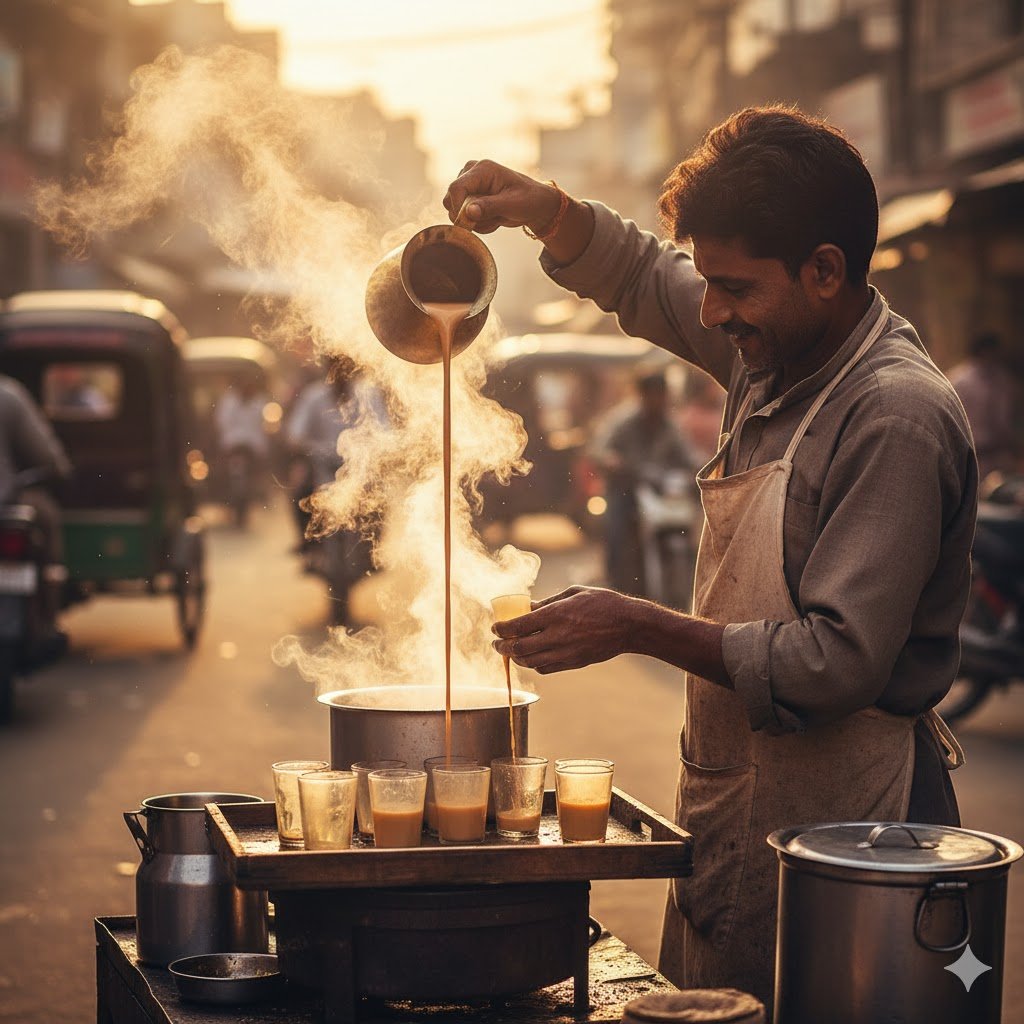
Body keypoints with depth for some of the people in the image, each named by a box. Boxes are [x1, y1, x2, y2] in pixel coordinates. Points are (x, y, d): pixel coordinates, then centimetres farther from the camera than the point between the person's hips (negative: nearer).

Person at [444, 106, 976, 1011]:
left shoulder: (898, 417, -20)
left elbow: (842, 662, -24)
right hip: (735, 813, 8)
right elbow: (642, 280, 25)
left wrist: (640, 628, -19)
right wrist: (545, 210, 6)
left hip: (839, 824, -8)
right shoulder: (774, 353, 6)